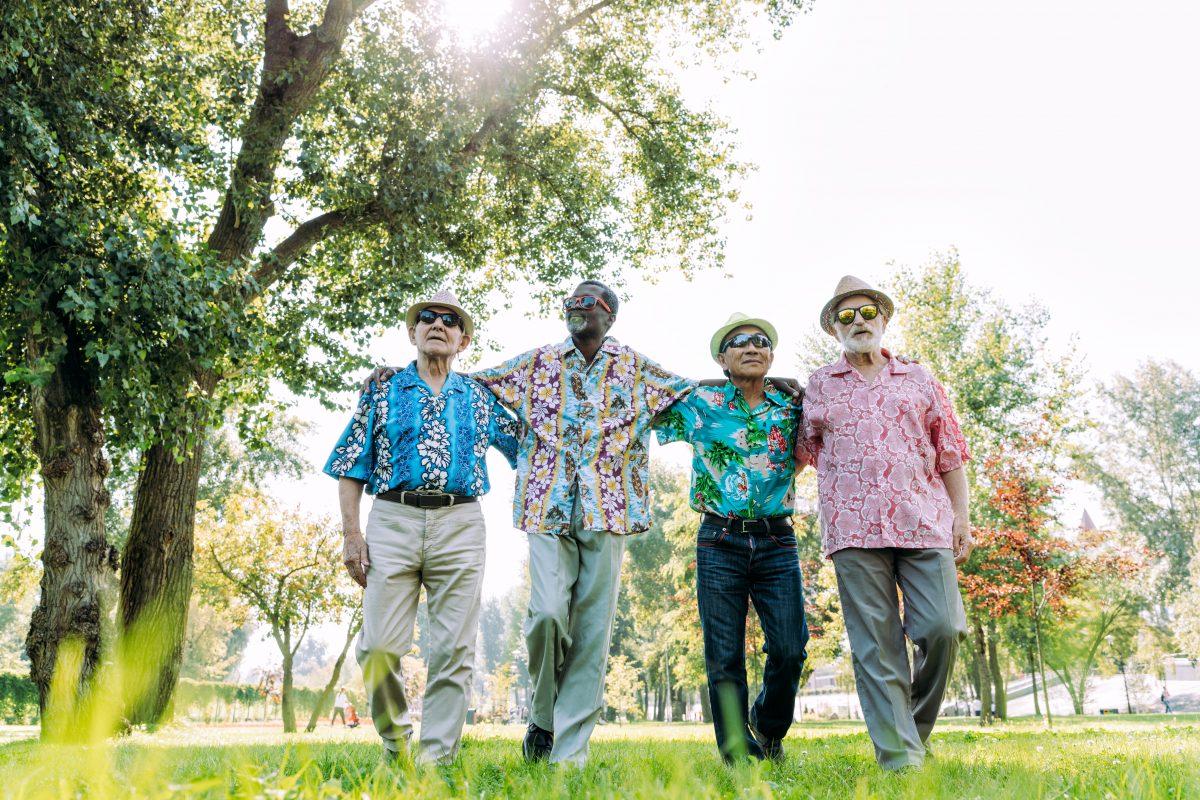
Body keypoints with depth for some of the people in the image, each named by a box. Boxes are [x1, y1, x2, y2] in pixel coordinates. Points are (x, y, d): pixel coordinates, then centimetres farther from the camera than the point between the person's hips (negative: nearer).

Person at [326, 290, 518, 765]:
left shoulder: (479, 398, 17)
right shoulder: (384, 391, 13)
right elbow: (352, 466, 8)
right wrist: (351, 533, -1)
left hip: (460, 526, 1)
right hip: (392, 520, -1)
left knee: (453, 650, -2)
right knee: (379, 646, -5)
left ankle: (436, 758, 8)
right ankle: (395, 740, 18)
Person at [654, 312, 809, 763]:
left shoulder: (791, 408, 9)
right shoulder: (700, 404, 5)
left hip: (778, 543, 2)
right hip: (720, 542, -1)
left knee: (789, 649, -3)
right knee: (725, 657, 2)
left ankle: (768, 726, 26)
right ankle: (739, 755, 15)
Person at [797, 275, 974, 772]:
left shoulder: (919, 381, 17)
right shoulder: (818, 387, 15)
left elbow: (951, 455, 15)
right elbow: (801, 453, 23)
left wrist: (962, 518, 7)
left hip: (924, 523, 1)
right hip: (854, 529, -1)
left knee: (942, 629, -7)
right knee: (875, 646, -3)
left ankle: (917, 728, 17)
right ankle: (899, 755, 2)